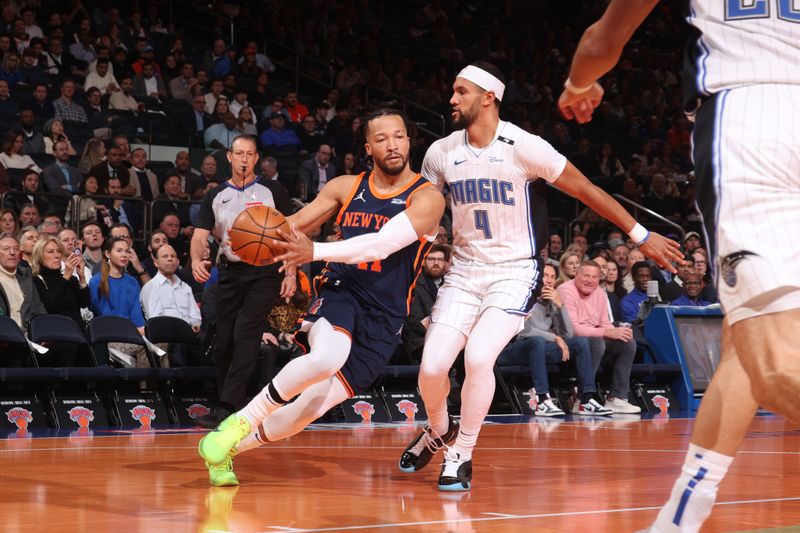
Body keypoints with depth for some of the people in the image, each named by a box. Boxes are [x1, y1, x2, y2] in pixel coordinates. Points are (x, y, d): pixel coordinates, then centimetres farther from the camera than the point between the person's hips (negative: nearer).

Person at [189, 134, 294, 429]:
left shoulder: (273, 191, 2)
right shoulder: (215, 196, 10)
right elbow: (200, 236, 3)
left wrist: (291, 274, -7)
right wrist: (196, 261, -19)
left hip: (264, 272, -4)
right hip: (230, 273, 4)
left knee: (245, 334, -17)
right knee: (224, 342, 4)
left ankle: (227, 408, -21)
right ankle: (225, 401, 19)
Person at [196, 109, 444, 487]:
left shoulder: (426, 198, -7)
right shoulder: (346, 187, 7)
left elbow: (382, 244, -21)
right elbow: (293, 225, 11)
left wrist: (316, 251, -32)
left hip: (383, 317, -1)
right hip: (339, 291, 1)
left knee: (312, 406, -4)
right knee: (326, 358, -35)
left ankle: (231, 446, 20)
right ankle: (242, 421, -17)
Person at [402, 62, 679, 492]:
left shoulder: (521, 147, -13)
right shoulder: (440, 153, -1)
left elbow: (584, 189, -7)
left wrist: (640, 235, -5)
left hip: (514, 271, -4)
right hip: (465, 271, 4)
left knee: (478, 357, -24)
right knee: (432, 368, -7)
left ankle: (462, 456, -4)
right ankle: (436, 431, 27)